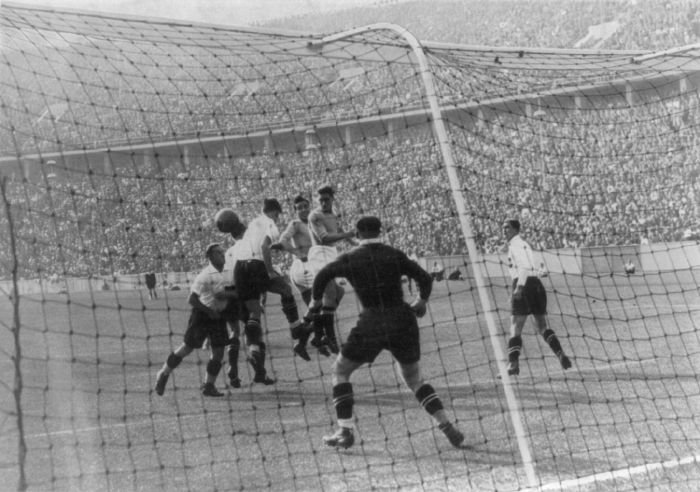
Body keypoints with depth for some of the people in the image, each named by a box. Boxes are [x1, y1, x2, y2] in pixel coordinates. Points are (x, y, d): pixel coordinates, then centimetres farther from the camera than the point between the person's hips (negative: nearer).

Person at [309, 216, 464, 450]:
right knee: (413, 378, 20)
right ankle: (447, 426, 9)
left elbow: (322, 276, 2)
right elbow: (425, 278, 7)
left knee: (340, 371, 16)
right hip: (403, 321, 3)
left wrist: (315, 300, 19)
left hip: (371, 324, -3)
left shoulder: (350, 259, 0)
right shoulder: (395, 255, 5)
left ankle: (345, 431, 6)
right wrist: (421, 302, 25)